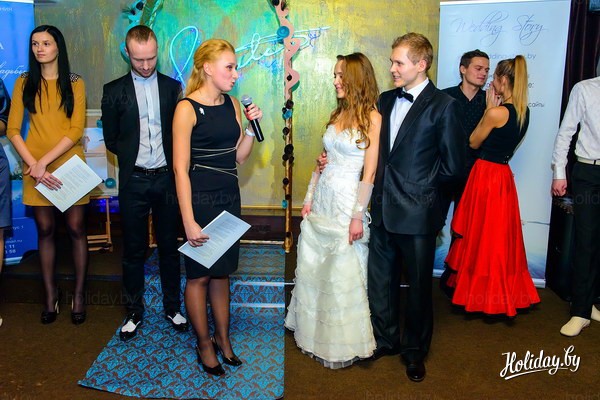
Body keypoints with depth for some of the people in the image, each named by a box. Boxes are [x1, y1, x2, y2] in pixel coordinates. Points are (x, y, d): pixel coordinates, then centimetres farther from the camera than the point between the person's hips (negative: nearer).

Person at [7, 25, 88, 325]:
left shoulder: (74, 83, 1)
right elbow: (12, 130, 1)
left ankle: (78, 294, 14)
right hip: (36, 167, 2)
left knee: (76, 228, 2)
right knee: (45, 230, 7)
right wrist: (33, 165, -12)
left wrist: (44, 161, -14)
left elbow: (76, 130, -7)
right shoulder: (24, 83, 6)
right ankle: (50, 294, 19)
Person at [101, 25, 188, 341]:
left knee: (170, 246, 10)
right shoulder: (114, 91, 2)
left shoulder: (173, 87, 4)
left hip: (167, 178, 1)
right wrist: (133, 156, 1)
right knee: (133, 250, 8)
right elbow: (111, 139, 6)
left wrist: (174, 165, -3)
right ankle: (134, 312, 23)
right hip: (134, 181, 0)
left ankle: (172, 308, 25)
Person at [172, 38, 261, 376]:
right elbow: (180, 168, -15)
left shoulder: (232, 104, 6)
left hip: (229, 198, 6)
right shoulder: (187, 108, -12)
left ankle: (223, 338, 30)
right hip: (200, 200, -6)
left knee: (222, 272, 15)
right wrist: (189, 221, -18)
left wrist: (252, 127, -5)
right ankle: (205, 343, 25)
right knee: (199, 275, 7)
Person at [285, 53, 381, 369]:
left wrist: (358, 216, -17)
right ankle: (316, 333, 34)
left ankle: (344, 344, 23)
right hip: (322, 198, 7)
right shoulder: (337, 114, 11)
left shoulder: (372, 118, -10)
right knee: (313, 268, 15)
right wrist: (309, 198, 10)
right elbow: (323, 161, 13)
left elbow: (369, 173, -14)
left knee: (342, 275, 4)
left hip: (347, 201, -7)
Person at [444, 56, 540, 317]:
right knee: (500, 237, 18)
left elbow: (474, 142, -6)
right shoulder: (524, 111, 4)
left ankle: (484, 297, 19)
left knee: (482, 237, 6)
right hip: (503, 175, 8)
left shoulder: (497, 112, -20)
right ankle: (505, 294, 31)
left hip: (486, 176, -8)